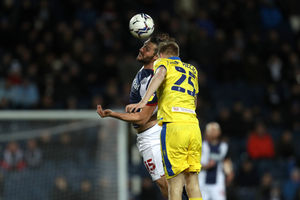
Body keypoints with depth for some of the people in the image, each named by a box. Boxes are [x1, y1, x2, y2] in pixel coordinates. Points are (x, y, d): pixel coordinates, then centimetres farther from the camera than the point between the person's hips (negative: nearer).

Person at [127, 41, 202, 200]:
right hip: (194, 126, 5)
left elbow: (160, 75, -12)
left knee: (175, 183, -7)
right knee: (192, 181, 7)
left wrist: (143, 101, -24)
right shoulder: (192, 70, 28)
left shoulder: (162, 63, 12)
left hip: (174, 125, -5)